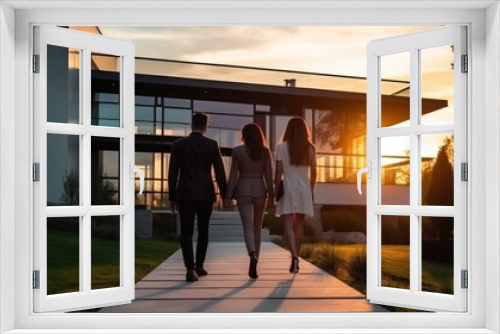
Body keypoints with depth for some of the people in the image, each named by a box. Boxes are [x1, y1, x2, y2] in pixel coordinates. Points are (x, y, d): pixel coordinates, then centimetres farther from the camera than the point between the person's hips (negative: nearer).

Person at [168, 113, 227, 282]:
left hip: (185, 194, 0)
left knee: (186, 232, 1)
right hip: (206, 194, 0)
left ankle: (190, 269, -10)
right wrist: (225, 195, 5)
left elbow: (172, 173, 2)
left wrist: (172, 197, 8)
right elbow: (220, 172, -3)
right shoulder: (212, 144, -2)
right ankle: (199, 265, 22)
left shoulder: (178, 144, 1)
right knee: (203, 231, 16)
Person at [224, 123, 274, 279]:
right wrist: (271, 196, 6)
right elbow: (269, 175, 0)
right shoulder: (265, 151, 2)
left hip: (243, 190, -1)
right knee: (257, 227, 12)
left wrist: (228, 196, 2)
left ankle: (252, 254, -31)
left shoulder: (237, 151, -1)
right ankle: (254, 261, 15)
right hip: (260, 190, 2)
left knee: (248, 226, -3)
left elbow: (233, 175, -3)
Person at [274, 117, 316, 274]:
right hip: (304, 190, 3)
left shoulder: (282, 147, -6)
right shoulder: (310, 148, 2)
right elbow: (313, 172, 4)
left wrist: (276, 191, 1)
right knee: (299, 223, 14)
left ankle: (294, 256, -21)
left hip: (287, 189, -3)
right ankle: (295, 258, 19)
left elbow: (278, 172, -7)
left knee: (288, 225, -2)